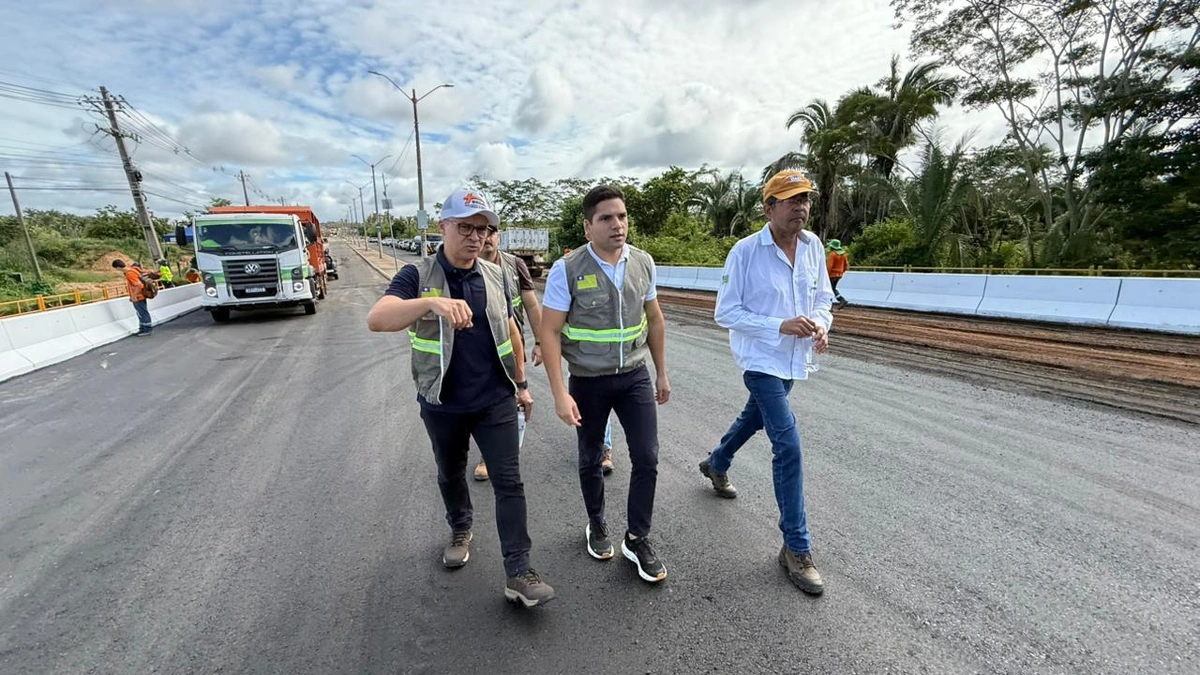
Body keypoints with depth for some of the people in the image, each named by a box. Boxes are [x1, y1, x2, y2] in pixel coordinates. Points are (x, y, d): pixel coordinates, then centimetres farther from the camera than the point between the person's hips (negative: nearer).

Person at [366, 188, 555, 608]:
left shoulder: (495, 276, 1)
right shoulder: (417, 276, -10)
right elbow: (376, 320, -27)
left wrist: (521, 384, 12)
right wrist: (432, 302, -45)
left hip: (496, 401, 1)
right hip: (443, 405, -1)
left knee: (508, 482, 0)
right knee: (450, 475, 21)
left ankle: (518, 574, 11)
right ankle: (460, 530, 49)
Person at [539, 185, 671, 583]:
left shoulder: (643, 263, -2)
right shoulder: (567, 270, -15)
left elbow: (654, 320, 8)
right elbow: (549, 333, -15)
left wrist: (662, 373, 11)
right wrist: (560, 395, -19)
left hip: (636, 376, 3)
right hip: (588, 382, -2)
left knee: (647, 459, 3)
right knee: (590, 460, 16)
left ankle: (637, 539, 26)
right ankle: (597, 526, 42)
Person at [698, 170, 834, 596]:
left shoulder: (814, 246, 0)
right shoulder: (745, 252, -17)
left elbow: (823, 298, 10)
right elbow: (726, 313, -16)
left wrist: (820, 325, -13)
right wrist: (781, 326, -25)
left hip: (793, 361, 7)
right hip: (761, 359, -7)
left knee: (755, 418, 26)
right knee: (788, 445, -11)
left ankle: (716, 464, 55)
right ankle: (796, 548, 5)